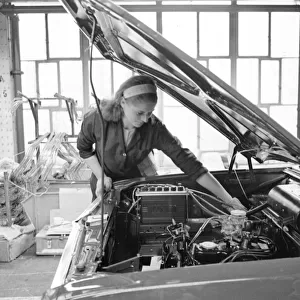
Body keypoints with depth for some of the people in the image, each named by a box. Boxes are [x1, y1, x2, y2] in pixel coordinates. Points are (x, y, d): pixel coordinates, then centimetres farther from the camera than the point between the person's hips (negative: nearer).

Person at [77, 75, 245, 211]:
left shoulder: (154, 129, -29)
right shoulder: (97, 119, -28)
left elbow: (187, 161, -32)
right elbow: (84, 148, -6)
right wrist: (100, 176, -20)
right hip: (104, 189, 1)